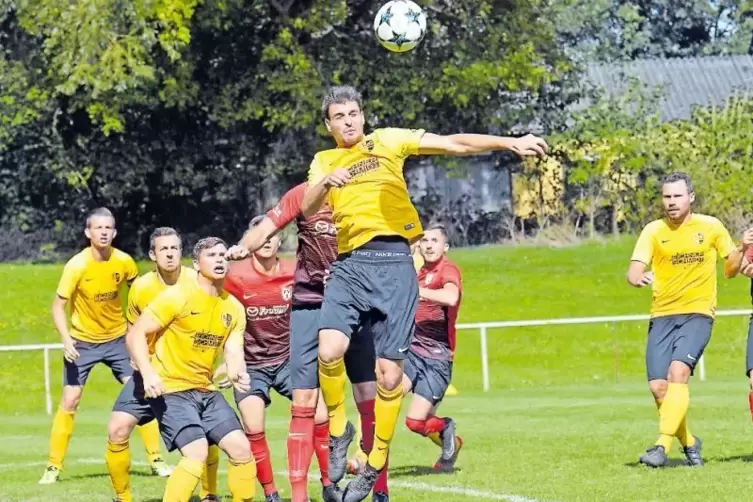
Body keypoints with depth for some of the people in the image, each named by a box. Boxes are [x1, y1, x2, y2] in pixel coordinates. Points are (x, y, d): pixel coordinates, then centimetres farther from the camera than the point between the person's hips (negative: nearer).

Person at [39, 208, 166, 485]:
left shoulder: (124, 262, -12)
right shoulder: (76, 266, -21)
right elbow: (58, 305, -17)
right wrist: (66, 339, -30)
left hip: (117, 337, 2)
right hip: (82, 342, -2)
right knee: (69, 401, -6)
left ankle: (156, 459, 6)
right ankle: (53, 467, 4)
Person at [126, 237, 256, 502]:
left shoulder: (234, 308, 7)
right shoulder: (177, 297, -11)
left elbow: (234, 354, 1)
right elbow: (135, 334, -13)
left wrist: (238, 374, -24)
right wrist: (147, 373, -28)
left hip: (206, 391, 7)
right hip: (170, 390, -6)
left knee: (241, 448, -2)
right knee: (197, 452, -23)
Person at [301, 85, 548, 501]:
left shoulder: (388, 140, 11)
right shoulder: (324, 161, 16)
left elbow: (454, 143, 6)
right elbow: (307, 209, 0)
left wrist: (510, 143, -4)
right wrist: (326, 182, -21)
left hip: (392, 263, -1)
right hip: (348, 265, 1)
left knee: (389, 373, -3)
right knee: (329, 350, -21)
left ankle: (375, 466, 11)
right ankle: (338, 430, 5)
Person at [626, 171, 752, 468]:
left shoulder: (711, 227, 4)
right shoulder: (654, 231, 3)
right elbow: (634, 271, -8)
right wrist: (638, 278, -32)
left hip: (698, 313, -2)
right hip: (662, 316, 2)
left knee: (678, 371, -24)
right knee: (658, 386, -6)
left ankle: (662, 446, -29)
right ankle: (688, 442, 18)